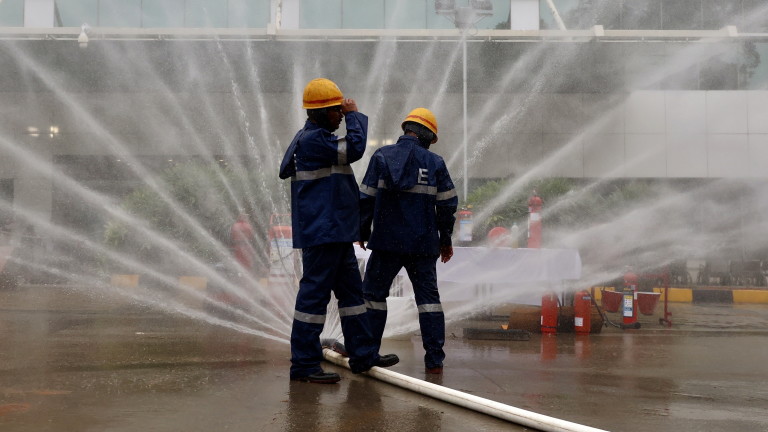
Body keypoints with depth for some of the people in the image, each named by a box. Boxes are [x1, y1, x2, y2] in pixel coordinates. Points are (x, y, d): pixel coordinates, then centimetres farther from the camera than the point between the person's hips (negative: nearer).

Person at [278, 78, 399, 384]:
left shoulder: (317, 138, 19)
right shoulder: (312, 140, -15)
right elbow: (354, 148, -20)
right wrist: (354, 115, -8)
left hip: (336, 232, 11)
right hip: (321, 232, -11)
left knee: (351, 290, 14)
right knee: (314, 294, -6)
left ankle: (363, 355, 22)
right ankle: (303, 364, 2)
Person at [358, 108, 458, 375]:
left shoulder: (381, 156, 0)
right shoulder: (435, 163, 1)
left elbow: (366, 198, 0)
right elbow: (447, 204, 4)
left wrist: (363, 233, 12)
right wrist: (446, 239, 16)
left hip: (387, 242, -1)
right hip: (423, 243, 1)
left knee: (374, 294, 11)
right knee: (428, 296, 8)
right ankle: (435, 359, 6)